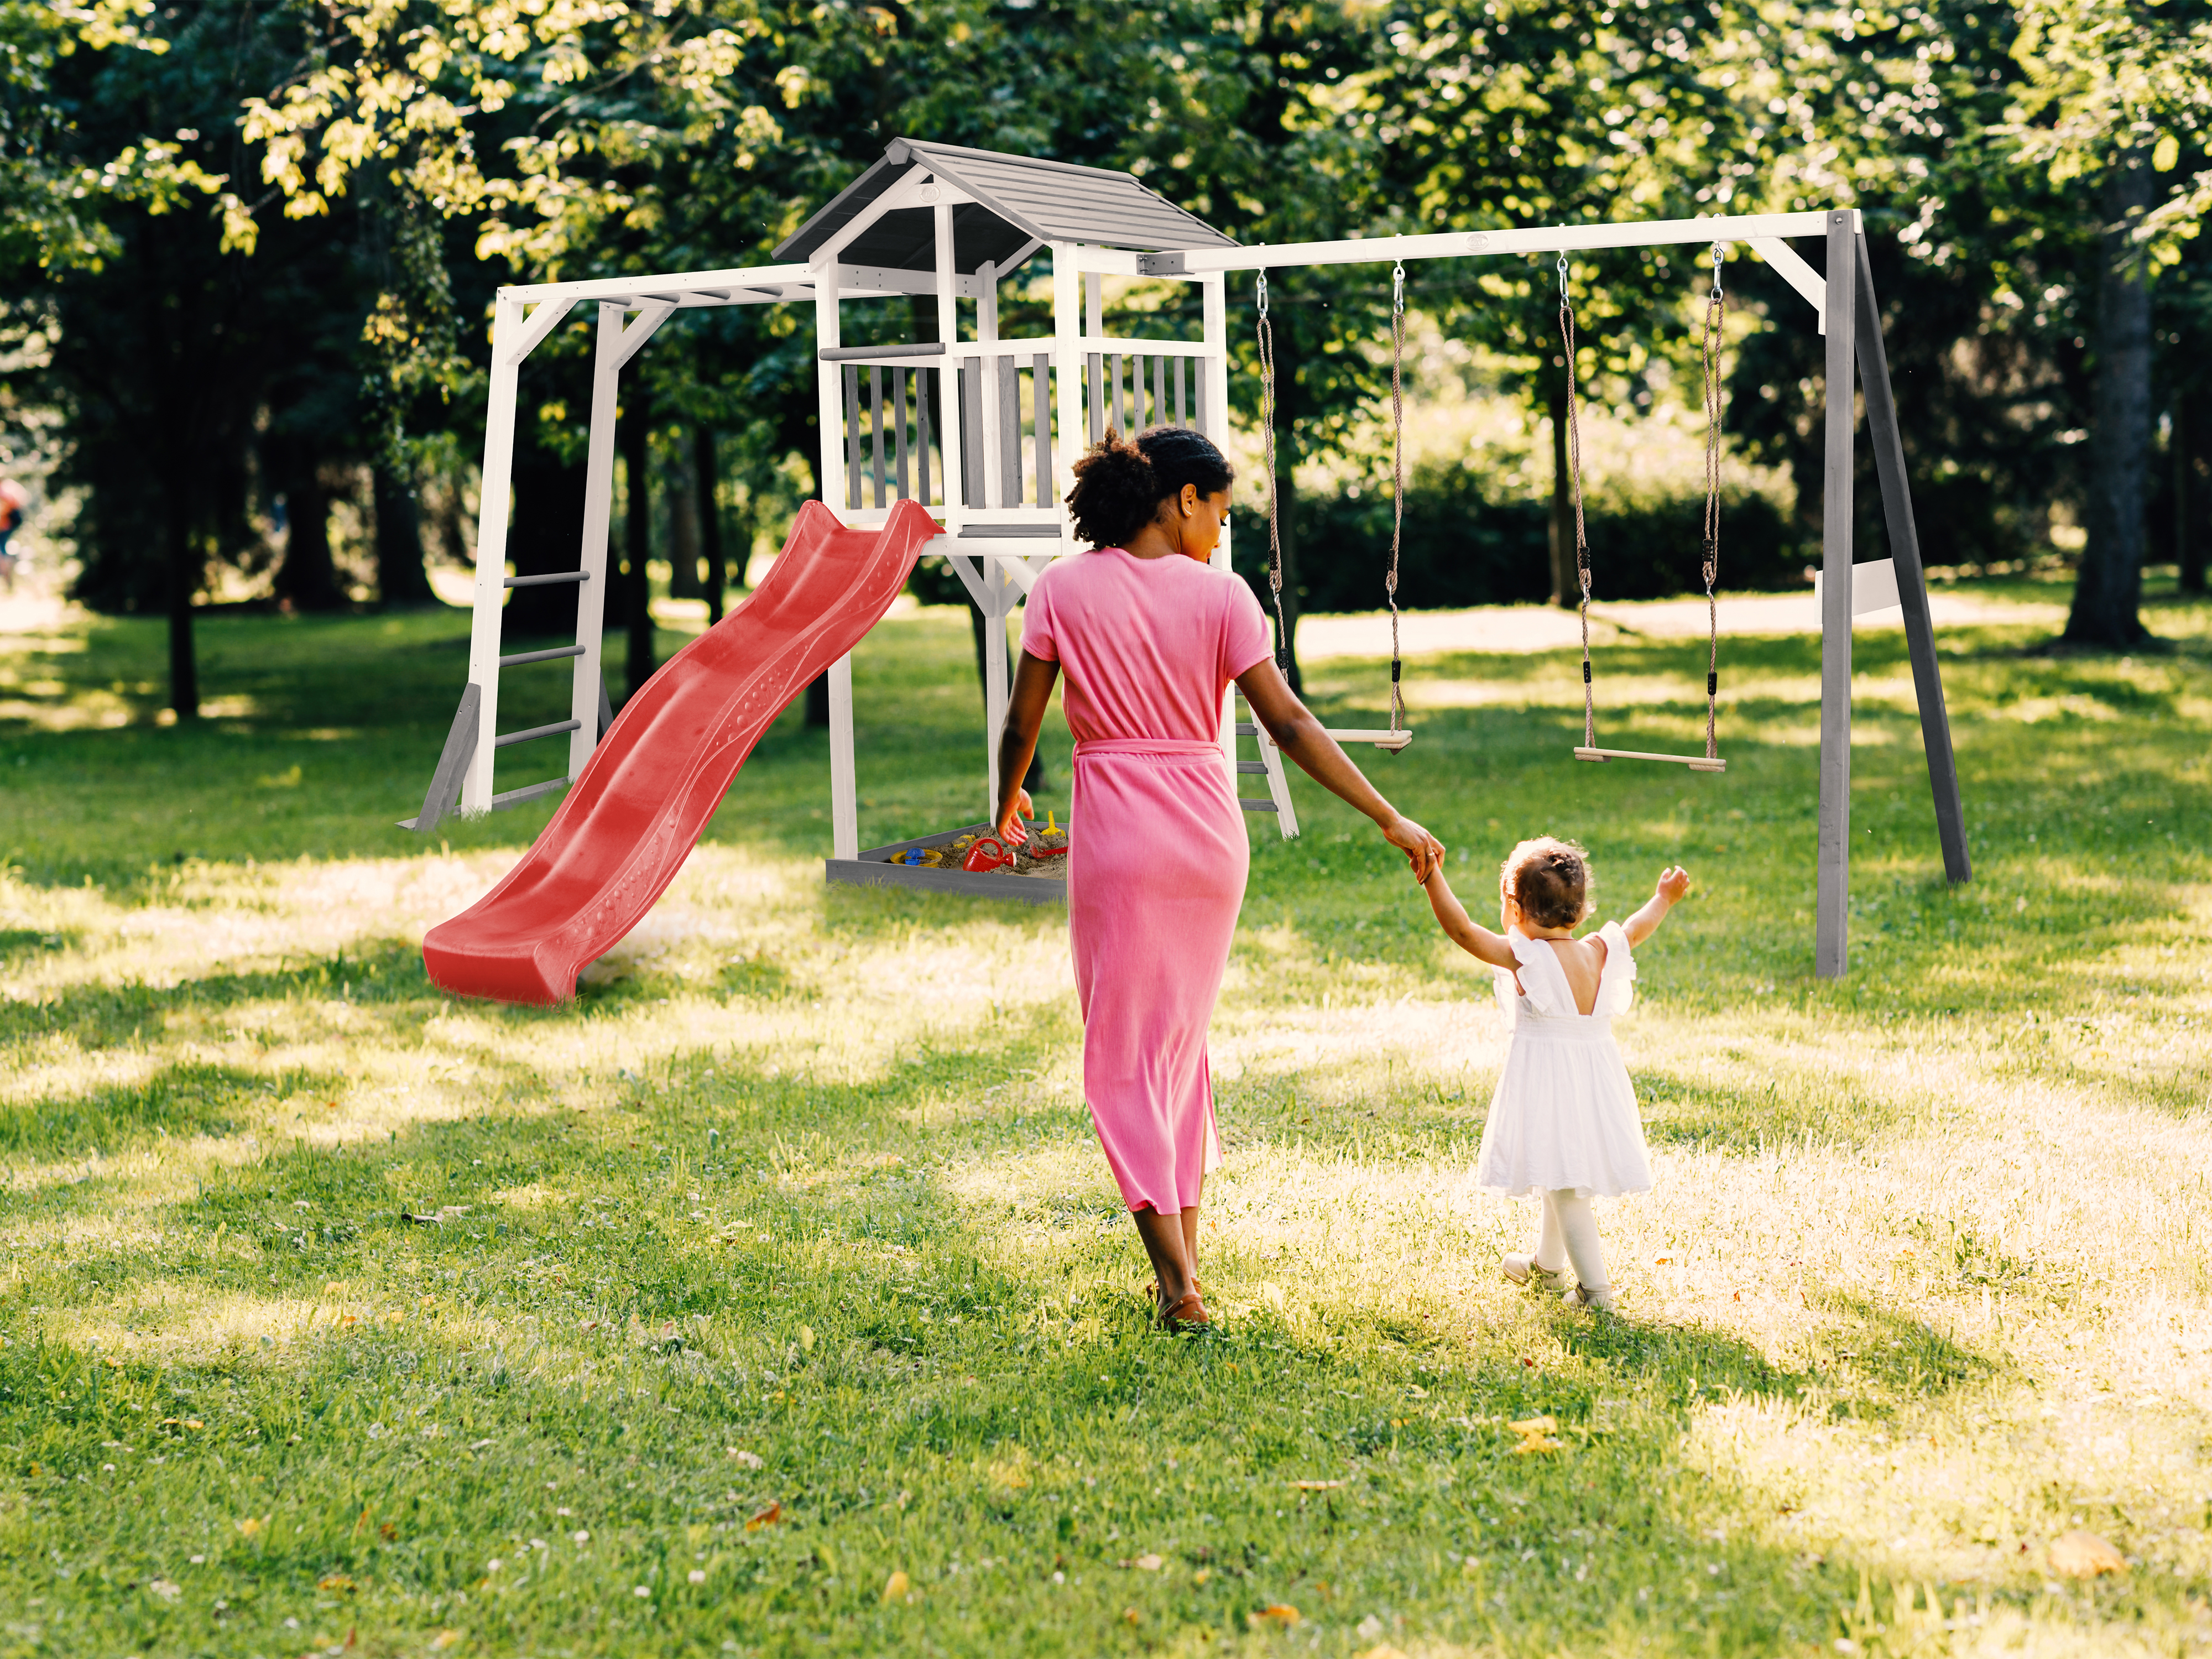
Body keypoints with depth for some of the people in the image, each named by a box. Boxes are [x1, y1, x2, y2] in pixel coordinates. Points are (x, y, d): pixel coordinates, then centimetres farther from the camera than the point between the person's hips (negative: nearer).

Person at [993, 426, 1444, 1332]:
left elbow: (1021, 723, 0)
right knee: (1182, 1038, 19)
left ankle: (1178, 1283, -5)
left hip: (1116, 832, -2)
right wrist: (1390, 820, -3)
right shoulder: (1219, 594, -3)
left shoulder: (1064, 589, -3)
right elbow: (1289, 724, -6)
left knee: (1124, 1053, 3)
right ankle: (1184, 1254, 22)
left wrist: (1008, 802, 21)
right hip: (1209, 829, 2)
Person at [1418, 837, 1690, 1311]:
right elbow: (1636, 930, 21)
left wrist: (1432, 877, -21)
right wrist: (1663, 900, 38)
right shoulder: (1600, 953, 1)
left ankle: (1595, 1287, -7)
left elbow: (1462, 929, -22)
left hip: (1545, 1079, -7)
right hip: (1595, 1074, 7)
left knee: (1564, 1186, -4)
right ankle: (1546, 1264, 43)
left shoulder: (1524, 957, -17)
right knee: (1563, 1178, 24)